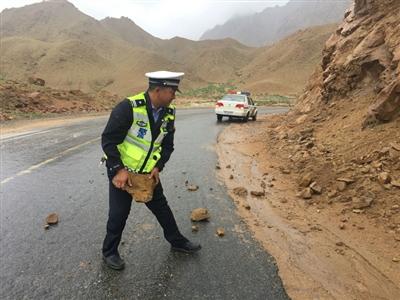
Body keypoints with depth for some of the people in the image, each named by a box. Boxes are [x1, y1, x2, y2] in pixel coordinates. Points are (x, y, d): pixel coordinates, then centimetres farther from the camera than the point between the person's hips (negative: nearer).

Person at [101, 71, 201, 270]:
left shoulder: (168, 113, -6)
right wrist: (119, 169, -23)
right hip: (121, 171, -5)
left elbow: (168, 145, 3)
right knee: (119, 214, 5)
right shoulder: (128, 108, -26)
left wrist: (158, 167, -10)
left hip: (148, 172, 6)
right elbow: (108, 140, -22)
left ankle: (177, 242, 35)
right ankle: (109, 253, 29)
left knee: (162, 207, 16)